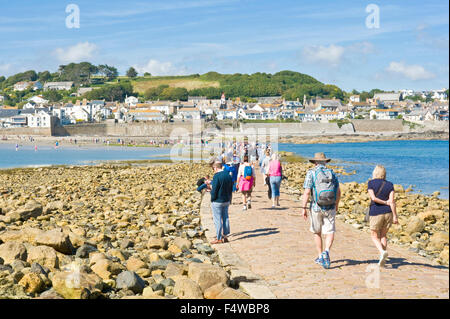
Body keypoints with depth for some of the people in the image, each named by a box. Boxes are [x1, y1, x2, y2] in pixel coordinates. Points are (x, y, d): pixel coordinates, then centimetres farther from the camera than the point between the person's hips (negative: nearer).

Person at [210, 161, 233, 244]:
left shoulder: (216, 176, -17)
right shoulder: (228, 175, 7)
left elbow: (214, 190, -18)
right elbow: (231, 189, 12)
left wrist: (212, 200, -7)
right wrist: (229, 199, 18)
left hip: (217, 201, -8)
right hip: (226, 201, 8)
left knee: (217, 220, 0)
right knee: (225, 218, 14)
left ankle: (219, 238, 5)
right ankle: (225, 236, 19)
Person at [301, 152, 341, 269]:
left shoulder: (311, 173, -5)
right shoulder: (332, 173, 5)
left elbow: (307, 192, -12)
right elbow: (338, 191, 8)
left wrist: (303, 208, -8)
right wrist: (336, 204, 24)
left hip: (316, 207, -1)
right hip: (330, 208, 1)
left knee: (317, 232, 15)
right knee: (330, 232, 0)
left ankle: (320, 257, 22)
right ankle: (326, 252, -25)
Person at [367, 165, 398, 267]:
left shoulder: (371, 183, -3)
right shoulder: (390, 185, 3)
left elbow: (373, 198, -15)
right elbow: (392, 201, -6)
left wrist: (385, 202, -2)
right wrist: (395, 216, -8)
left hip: (376, 213, -3)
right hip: (388, 213, 3)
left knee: (375, 237, 12)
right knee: (383, 235, 17)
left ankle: (382, 251, -15)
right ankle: (383, 260, 11)